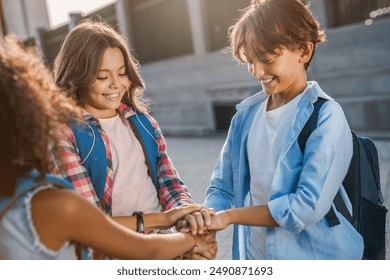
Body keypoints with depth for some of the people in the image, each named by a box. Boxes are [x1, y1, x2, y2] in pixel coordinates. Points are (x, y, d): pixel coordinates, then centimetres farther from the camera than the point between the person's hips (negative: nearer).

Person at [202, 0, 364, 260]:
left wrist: (229, 216, -17)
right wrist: (204, 223, -16)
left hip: (316, 258, -4)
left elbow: (309, 206, -22)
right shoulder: (246, 115, 0)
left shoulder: (326, 116, -16)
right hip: (253, 257, 5)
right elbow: (223, 187, 2)